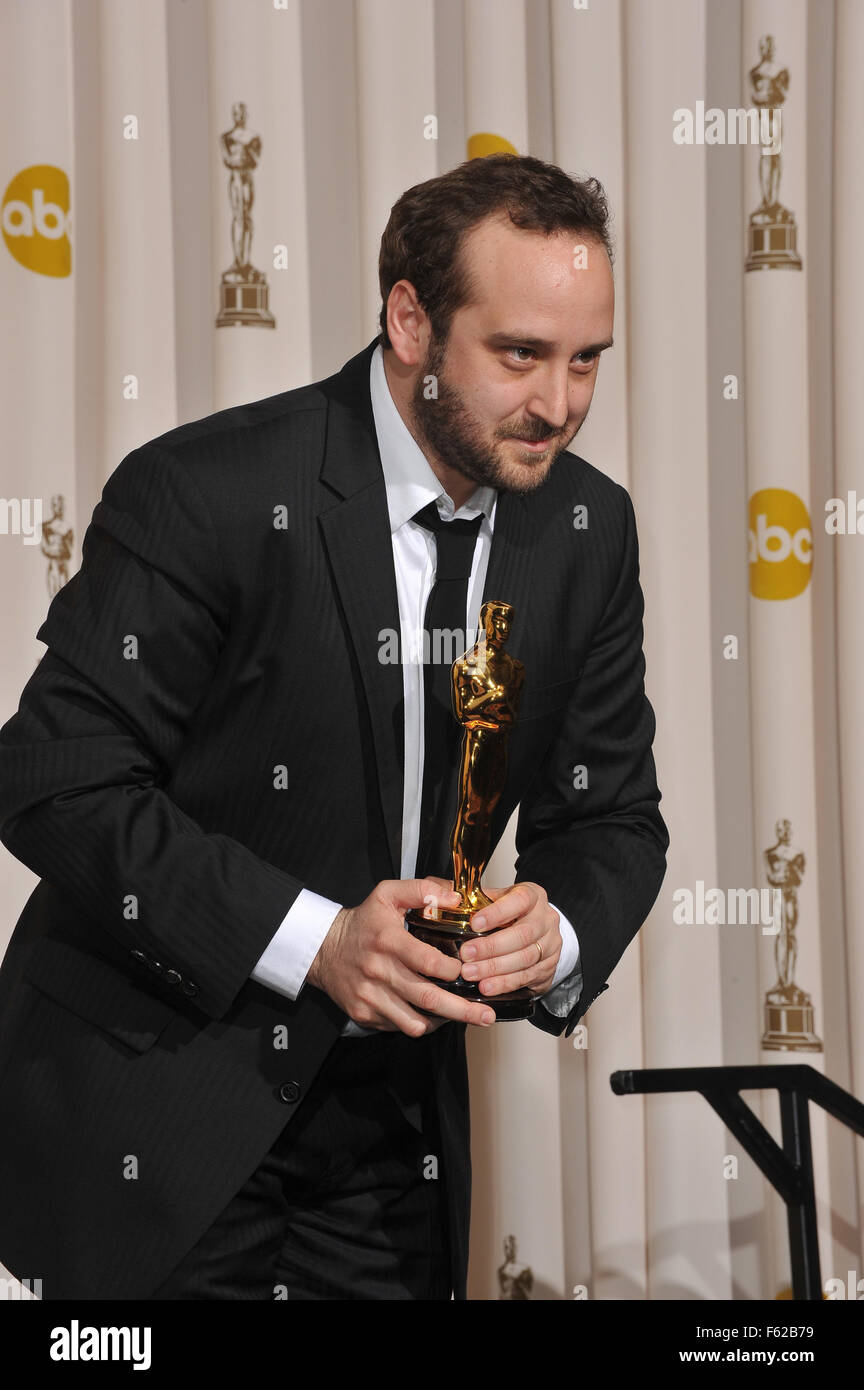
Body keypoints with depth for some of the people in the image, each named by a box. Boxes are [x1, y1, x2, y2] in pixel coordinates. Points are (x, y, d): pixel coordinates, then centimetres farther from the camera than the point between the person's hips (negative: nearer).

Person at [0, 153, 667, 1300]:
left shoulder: (591, 527, 0)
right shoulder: (202, 494, -19)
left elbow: (611, 817, 7)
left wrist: (559, 933, -17)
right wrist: (309, 936, -26)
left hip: (394, 1112, 5)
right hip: (157, 1113, -5)